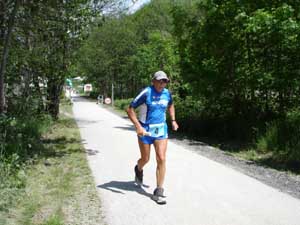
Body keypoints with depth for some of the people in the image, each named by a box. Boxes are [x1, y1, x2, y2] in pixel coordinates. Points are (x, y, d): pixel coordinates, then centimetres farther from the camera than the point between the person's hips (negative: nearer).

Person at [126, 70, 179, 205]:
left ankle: (158, 192, 1)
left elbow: (170, 105, 23)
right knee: (145, 159, 11)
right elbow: (130, 109, -14)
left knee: (161, 159, -8)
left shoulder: (167, 93, 0)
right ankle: (139, 170, 50)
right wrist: (138, 127, -23)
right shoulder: (146, 93, -16)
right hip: (145, 130, -3)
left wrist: (173, 120, 11)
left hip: (161, 129, 3)